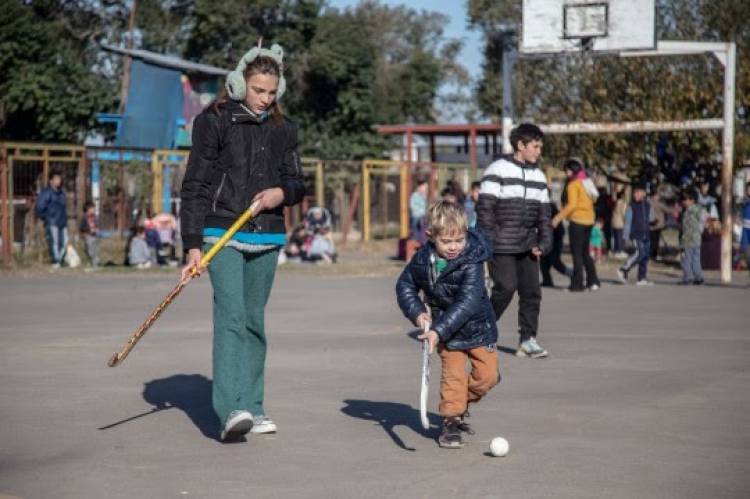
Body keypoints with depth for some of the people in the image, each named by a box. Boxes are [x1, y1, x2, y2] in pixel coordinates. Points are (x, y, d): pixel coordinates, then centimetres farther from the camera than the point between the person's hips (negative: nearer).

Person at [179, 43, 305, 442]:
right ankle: (230, 412, -24)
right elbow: (195, 187, -6)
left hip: (267, 237, 5)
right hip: (222, 234, -5)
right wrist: (193, 246, -13)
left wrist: (281, 192, -7)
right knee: (230, 316, -17)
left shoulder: (282, 129, 10)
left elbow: (296, 183, 19)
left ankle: (251, 408, 18)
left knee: (254, 320, 10)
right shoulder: (214, 122, -4)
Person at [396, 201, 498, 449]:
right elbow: (405, 285, 5)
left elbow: (467, 303, -33)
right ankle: (451, 420, 4)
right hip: (445, 331, 1)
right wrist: (417, 312, -13)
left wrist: (439, 331, -40)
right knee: (453, 374, -9)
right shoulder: (422, 260, -13)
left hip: (478, 327, -1)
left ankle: (461, 402, 28)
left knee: (487, 374, 2)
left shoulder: (472, 262, -26)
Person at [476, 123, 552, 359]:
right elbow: (484, 207, -9)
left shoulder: (538, 176, 14)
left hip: (527, 247, 6)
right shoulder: (498, 170, -6)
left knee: (532, 291, 1)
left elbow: (544, 213, 17)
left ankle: (527, 339, 7)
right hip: (502, 246, -6)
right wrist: (486, 241, -14)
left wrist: (543, 243, 6)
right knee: (505, 288, -12)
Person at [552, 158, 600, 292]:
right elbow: (593, 200, 15)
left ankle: (577, 283, -4)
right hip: (588, 221, 8)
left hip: (577, 221, -8)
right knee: (585, 253, 15)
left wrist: (559, 217, -19)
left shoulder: (573, 184, -12)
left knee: (577, 254, -4)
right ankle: (593, 282, 11)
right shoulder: (587, 182, 13)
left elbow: (572, 204, -21)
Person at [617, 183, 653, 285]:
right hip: (636, 234, -6)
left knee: (646, 255, 4)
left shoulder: (647, 205, 10)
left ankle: (642, 278, 8)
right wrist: (625, 236, -8)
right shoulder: (632, 206, -5)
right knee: (640, 253, -19)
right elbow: (627, 221, -5)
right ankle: (623, 270, -10)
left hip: (646, 234, 6)